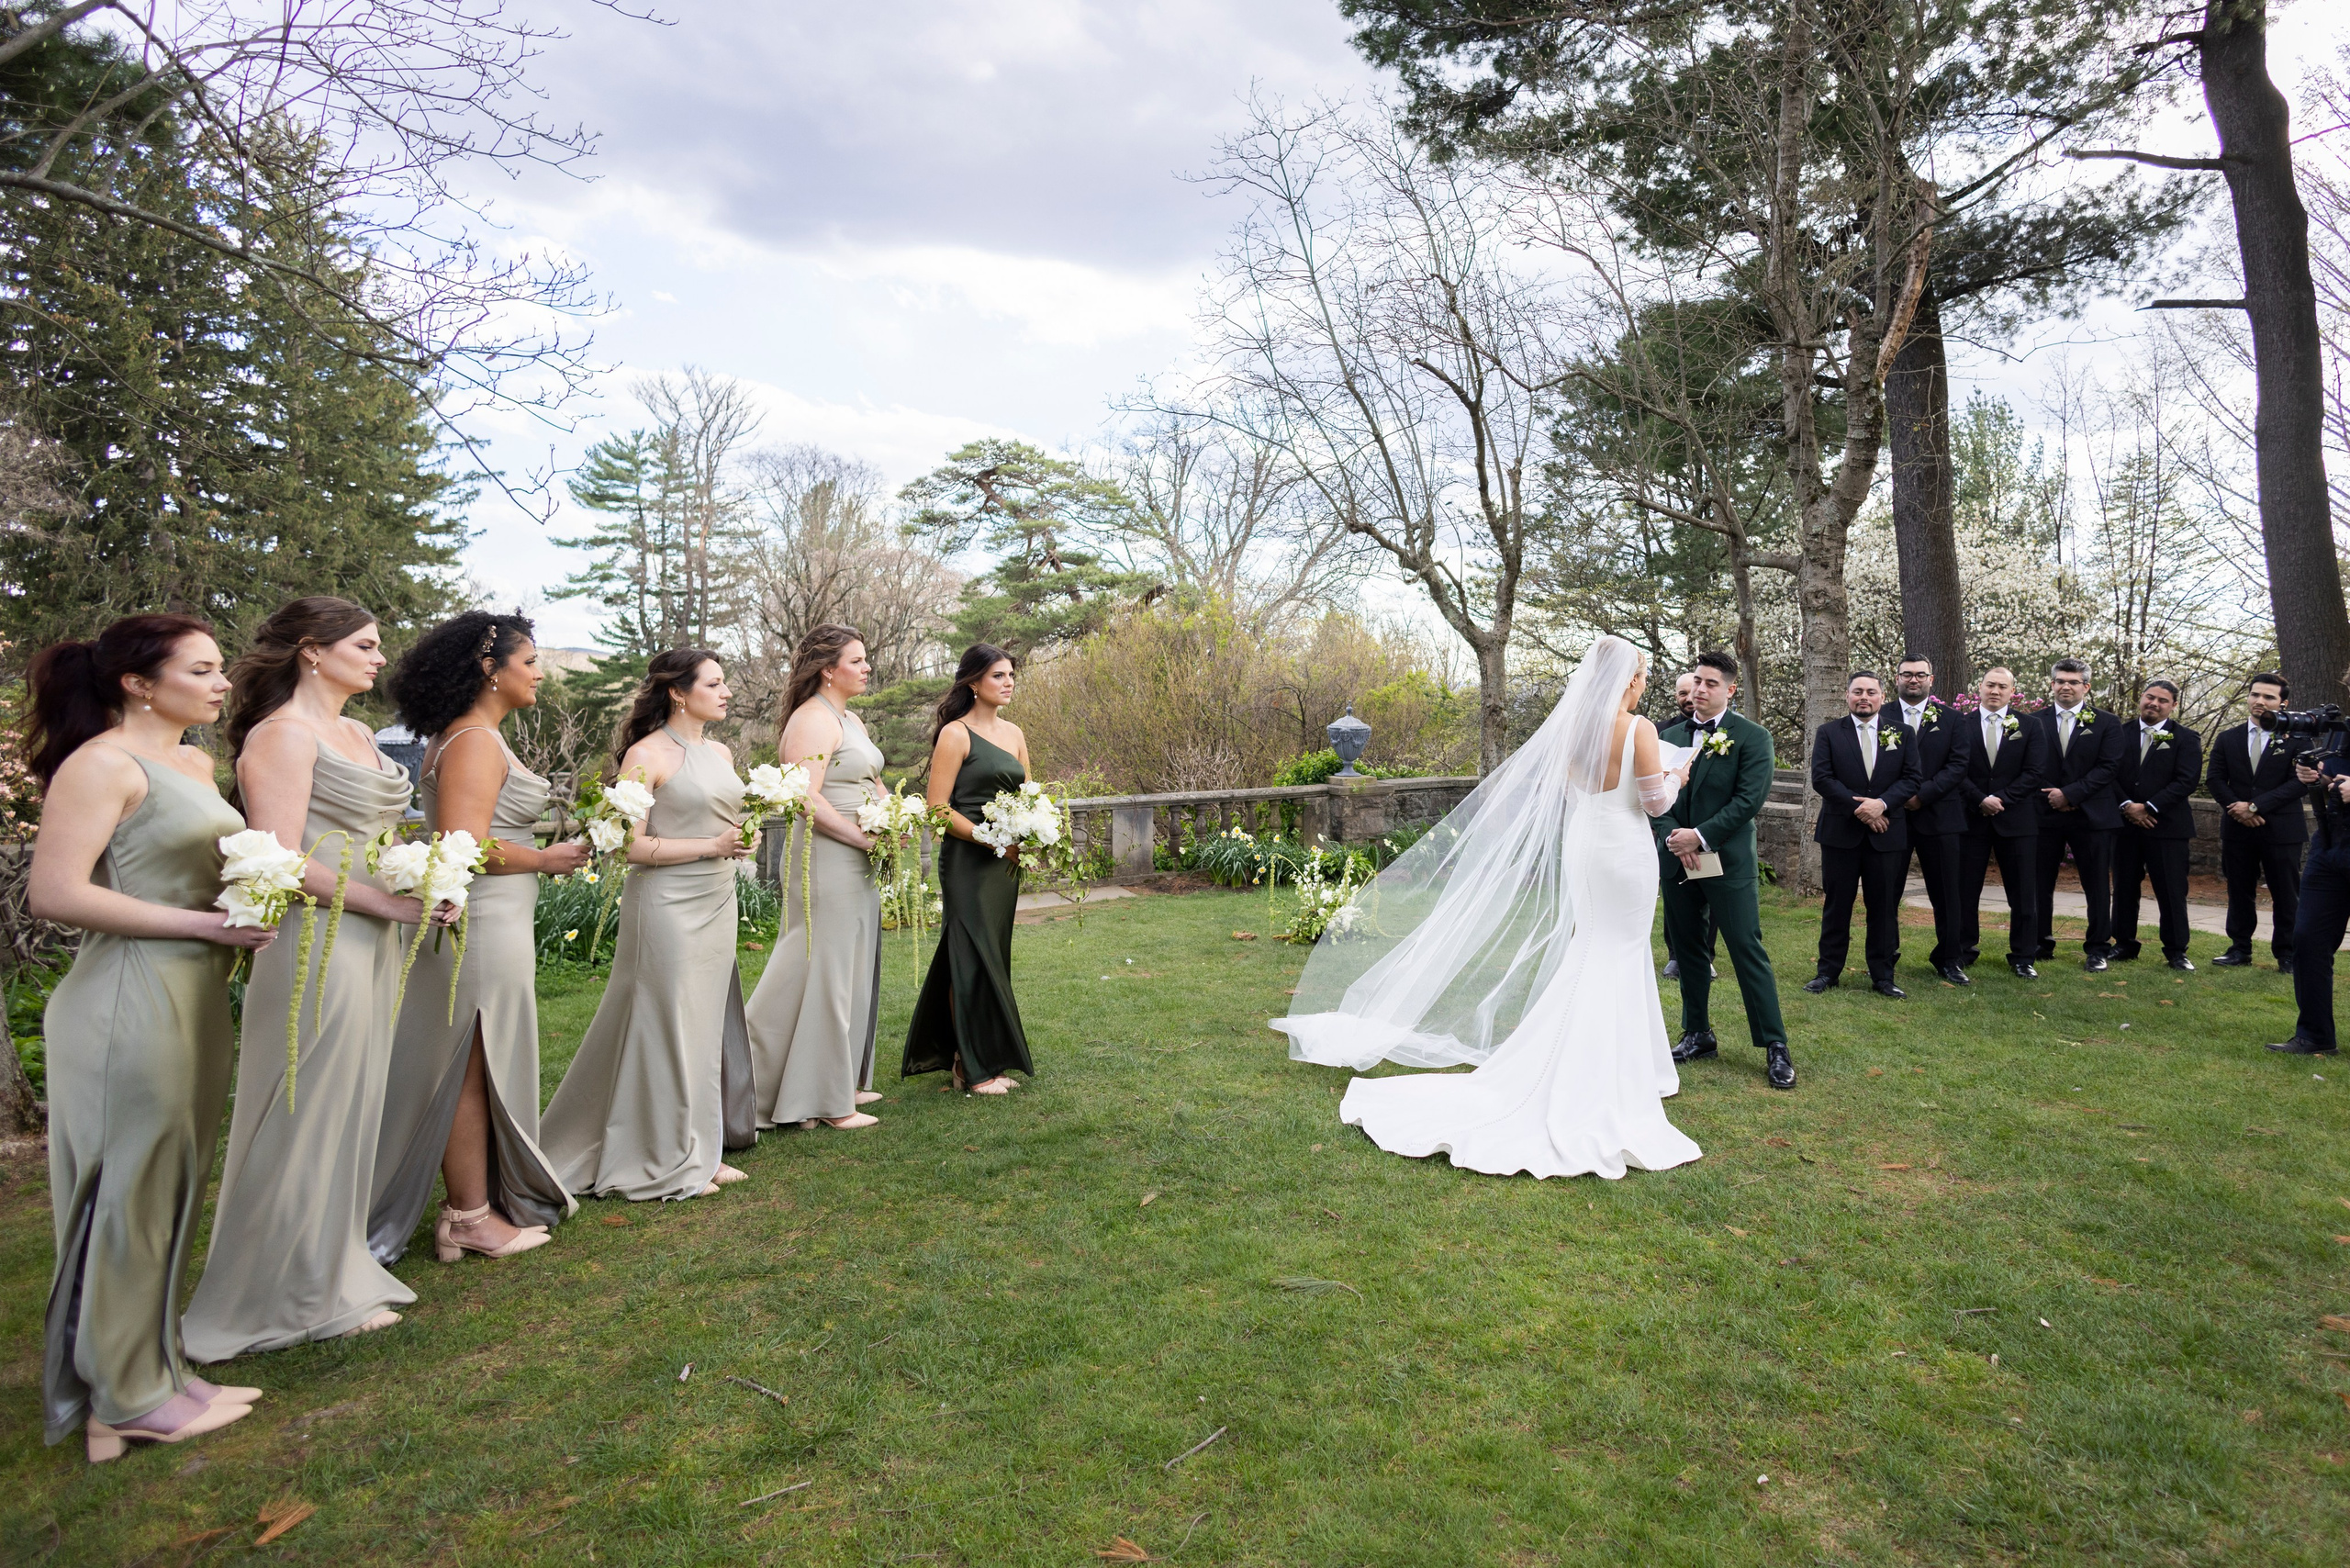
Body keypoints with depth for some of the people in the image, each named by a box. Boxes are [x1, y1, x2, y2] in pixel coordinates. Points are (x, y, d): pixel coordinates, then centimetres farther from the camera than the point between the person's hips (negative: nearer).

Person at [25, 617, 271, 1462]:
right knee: (130, 1195, 3)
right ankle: (129, 1397, 18)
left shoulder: (195, 765, 13)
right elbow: (56, 893, -19)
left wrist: (251, 916, 6)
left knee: (173, 1192, 16)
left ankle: (156, 1366, 30)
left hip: (196, 999, 8)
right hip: (130, 1003, -8)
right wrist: (205, 925, -19)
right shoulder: (102, 764, -12)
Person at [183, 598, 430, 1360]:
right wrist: (389, 901, -17)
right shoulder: (283, 734, -11)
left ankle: (337, 1267, 29)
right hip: (318, 944, -9)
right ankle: (301, 1293, 18)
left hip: (370, 943, 9)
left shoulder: (358, 735, 15)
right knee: (310, 1118, 3)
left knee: (351, 1109, 16)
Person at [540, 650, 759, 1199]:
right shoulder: (647, 754, -10)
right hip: (668, 905, -7)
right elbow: (629, 845, -15)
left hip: (717, 904, 8)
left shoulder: (719, 753, 12)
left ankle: (700, 1150, 23)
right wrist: (712, 846, -17)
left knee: (708, 1024, 11)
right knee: (667, 1026, 0)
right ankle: (665, 1162, 13)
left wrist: (743, 836, 1)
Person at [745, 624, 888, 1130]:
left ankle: (847, 1082, 29)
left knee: (855, 973, 16)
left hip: (858, 865, 10)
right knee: (827, 974, -2)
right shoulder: (812, 719, -14)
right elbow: (806, 798, -24)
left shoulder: (851, 720, 16)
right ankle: (826, 1101, 9)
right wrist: (866, 838, -19)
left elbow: (873, 785, 23)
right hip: (827, 861, -10)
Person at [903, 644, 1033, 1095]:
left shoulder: (1013, 733, 13)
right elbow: (937, 808, -13)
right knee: (974, 959, -2)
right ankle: (974, 1068, 8)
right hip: (967, 861, -7)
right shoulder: (956, 734, -9)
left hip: (1005, 863, 7)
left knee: (993, 957, 12)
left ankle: (989, 1062, 22)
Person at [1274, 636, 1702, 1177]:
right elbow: (1654, 802, -10)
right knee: (1622, 961, 4)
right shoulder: (1638, 728, -14)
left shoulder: (1571, 723, 3)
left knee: (1591, 954, 18)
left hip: (1582, 846, 6)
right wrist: (1676, 778, 9)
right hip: (1626, 851, -6)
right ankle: (1612, 1078, 11)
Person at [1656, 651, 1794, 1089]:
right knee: (1686, 950, 12)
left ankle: (1775, 1046, 6)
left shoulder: (1752, 737, -4)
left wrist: (1701, 836, -18)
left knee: (1748, 951, -3)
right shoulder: (1672, 736, 10)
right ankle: (1698, 1035, 24)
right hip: (1677, 861, 5)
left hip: (1728, 861, -5)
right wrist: (1672, 836, -10)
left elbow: (1749, 799, -13)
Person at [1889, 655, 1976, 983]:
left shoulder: (1952, 719, 6)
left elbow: (1959, 764, -3)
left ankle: (1947, 959, 19)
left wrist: (1923, 794, -13)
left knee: (1948, 893, 6)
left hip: (1940, 815, 0)